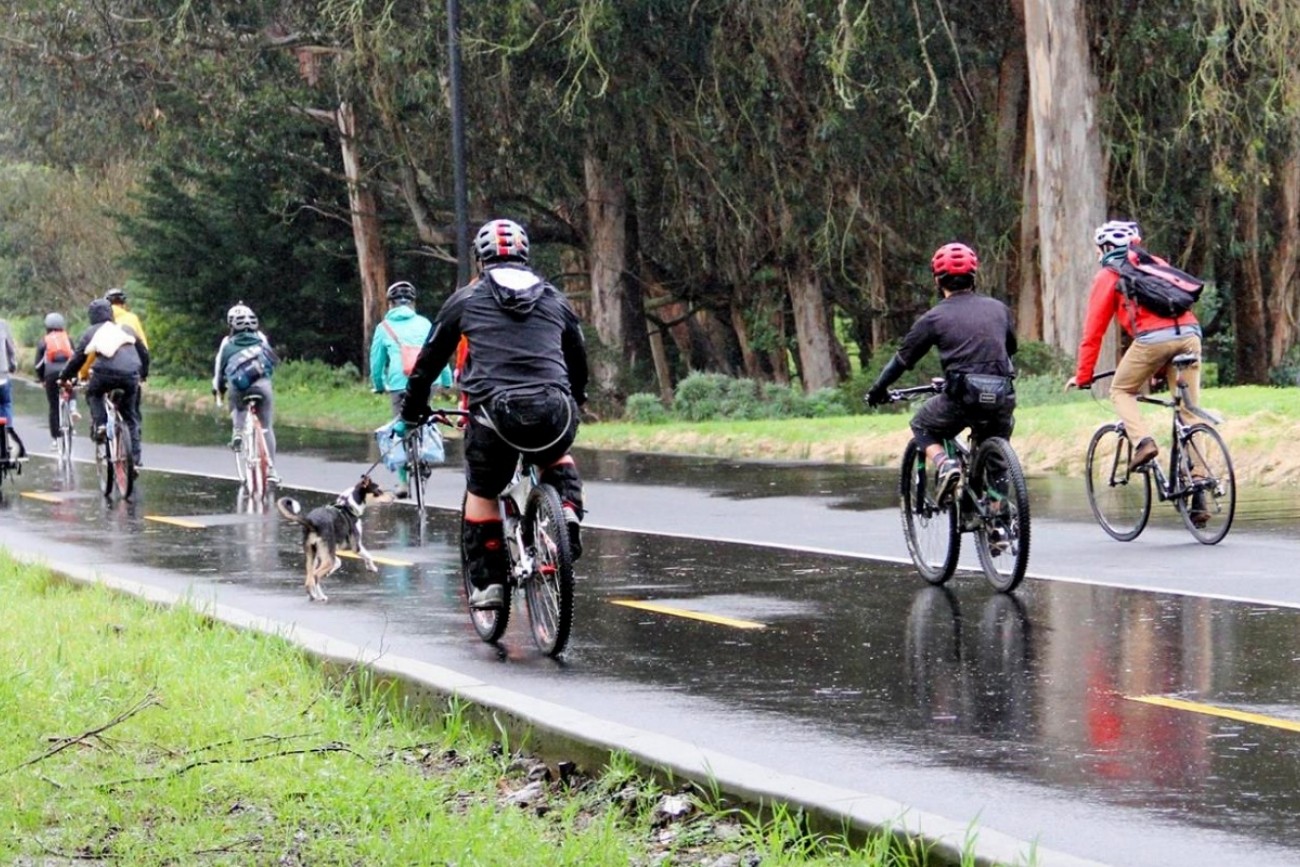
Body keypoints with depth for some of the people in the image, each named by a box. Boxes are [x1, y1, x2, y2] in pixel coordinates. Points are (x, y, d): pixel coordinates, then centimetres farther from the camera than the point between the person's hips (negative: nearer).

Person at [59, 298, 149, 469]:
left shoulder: (91, 332, 17)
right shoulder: (126, 329, 24)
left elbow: (77, 358, 18)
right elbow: (144, 352, 30)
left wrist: (64, 378, 31)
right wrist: (144, 374, 46)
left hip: (105, 372, -2)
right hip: (131, 375, 2)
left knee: (93, 393, 30)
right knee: (130, 418, 16)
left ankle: (99, 424, 6)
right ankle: (134, 458, 11)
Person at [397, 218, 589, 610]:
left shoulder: (467, 299, 16)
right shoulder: (554, 299, 22)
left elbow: (429, 361, 22)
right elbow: (578, 361, 33)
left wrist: (410, 414, 34)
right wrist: (575, 404, 52)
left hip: (495, 410, -2)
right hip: (554, 412, 2)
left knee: (481, 492, 19)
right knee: (557, 460, 35)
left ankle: (487, 581, 13)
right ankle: (568, 512, 11)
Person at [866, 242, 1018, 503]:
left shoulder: (935, 317, 6)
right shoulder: (998, 309, 16)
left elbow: (903, 359, 12)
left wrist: (877, 391, 26)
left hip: (962, 396, -3)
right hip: (1002, 398, 3)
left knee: (922, 427, 24)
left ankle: (944, 464, -2)